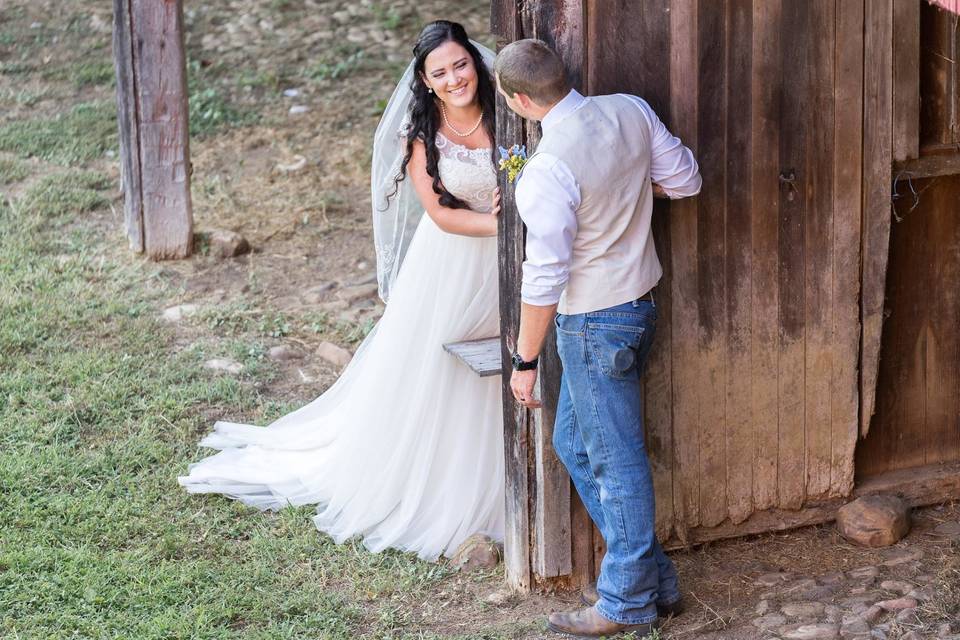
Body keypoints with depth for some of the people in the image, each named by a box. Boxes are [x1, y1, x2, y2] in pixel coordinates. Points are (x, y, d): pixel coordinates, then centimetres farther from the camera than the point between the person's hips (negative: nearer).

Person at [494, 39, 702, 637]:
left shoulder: (547, 172, -25)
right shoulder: (631, 111, -5)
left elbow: (545, 279, -20)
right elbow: (685, 180, 6)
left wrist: (525, 360, -8)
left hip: (594, 323, -9)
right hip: (640, 297, 9)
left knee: (616, 460, 4)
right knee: (574, 443, 20)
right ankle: (649, 575, 27)